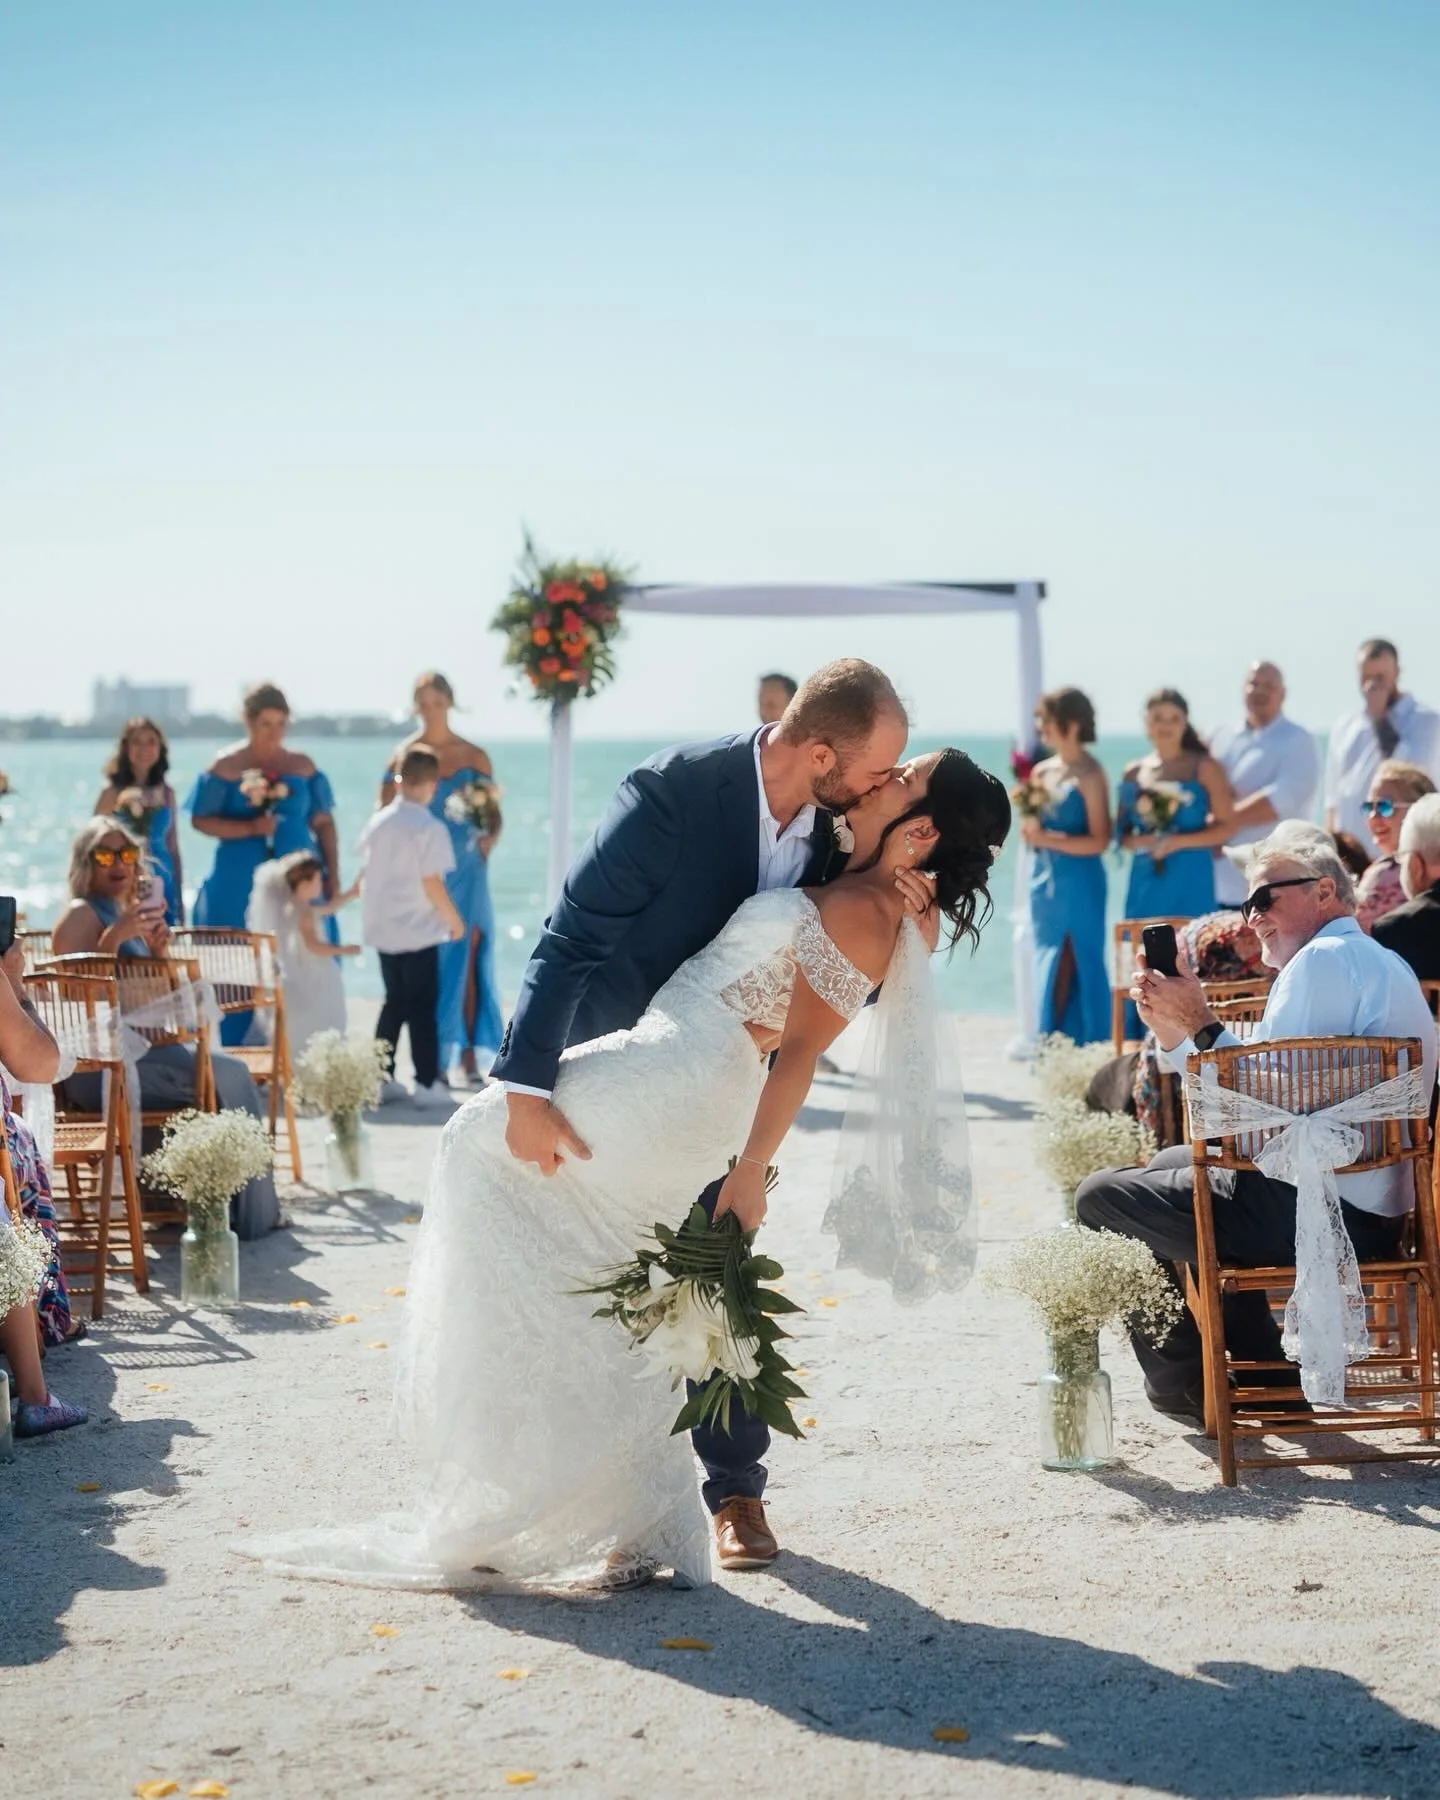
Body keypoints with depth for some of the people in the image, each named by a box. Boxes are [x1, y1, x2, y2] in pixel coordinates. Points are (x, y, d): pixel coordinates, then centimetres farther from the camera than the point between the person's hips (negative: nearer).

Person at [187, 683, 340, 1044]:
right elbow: (201, 820, -2)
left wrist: (332, 876, 3)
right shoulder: (226, 766, 1)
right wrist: (250, 828, -14)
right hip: (239, 886, -2)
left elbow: (323, 822, 10)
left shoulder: (302, 766, 9)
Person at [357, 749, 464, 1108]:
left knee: (394, 1003, 16)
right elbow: (432, 883, -17)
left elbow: (364, 876, 10)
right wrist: (454, 920, -5)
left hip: (383, 931, 6)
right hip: (419, 932, -6)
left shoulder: (377, 823, 5)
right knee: (423, 1006, 0)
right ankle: (427, 1083, 0)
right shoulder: (430, 829, -15)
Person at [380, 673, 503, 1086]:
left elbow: (495, 814, 7)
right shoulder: (403, 757, 3)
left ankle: (469, 1055, -1)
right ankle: (433, 1058, 5)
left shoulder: (474, 757, 5)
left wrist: (490, 837, -13)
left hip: (466, 871, 1)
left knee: (468, 956, -4)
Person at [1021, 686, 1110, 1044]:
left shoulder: (1089, 775, -8)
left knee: (1078, 965, -2)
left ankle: (1085, 1047, 4)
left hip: (1079, 883, -6)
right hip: (1046, 880, 6)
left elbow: (1099, 841, -13)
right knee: (1050, 966, 8)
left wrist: (1048, 839, -18)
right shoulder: (1042, 772, 10)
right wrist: (1030, 831, -7)